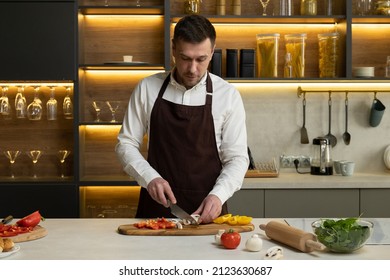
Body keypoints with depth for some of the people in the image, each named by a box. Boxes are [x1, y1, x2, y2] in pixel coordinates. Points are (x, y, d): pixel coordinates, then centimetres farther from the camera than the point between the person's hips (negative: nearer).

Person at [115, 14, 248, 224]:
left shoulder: (228, 95, -2)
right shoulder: (147, 88, 2)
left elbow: (237, 158, -2)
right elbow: (126, 143, 5)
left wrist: (218, 195, -19)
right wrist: (150, 177, -11)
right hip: (157, 203, 1)